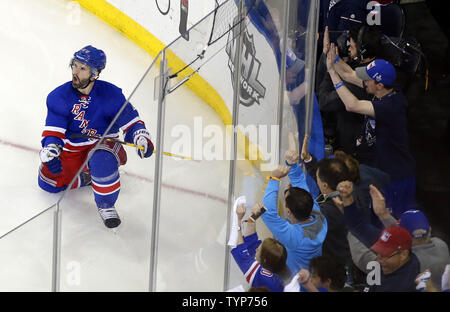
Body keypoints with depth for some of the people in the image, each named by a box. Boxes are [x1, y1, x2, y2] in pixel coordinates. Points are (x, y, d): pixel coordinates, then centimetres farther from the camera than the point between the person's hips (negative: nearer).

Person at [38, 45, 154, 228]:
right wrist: (50, 148, -34)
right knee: (48, 183, -4)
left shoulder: (111, 94, -16)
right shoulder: (59, 97, -12)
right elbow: (53, 129, -15)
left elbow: (130, 121, -9)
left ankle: (106, 206, -16)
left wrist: (141, 137, -28)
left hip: (103, 143, -4)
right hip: (71, 149, 4)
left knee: (102, 161, -38)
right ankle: (87, 176, 19)